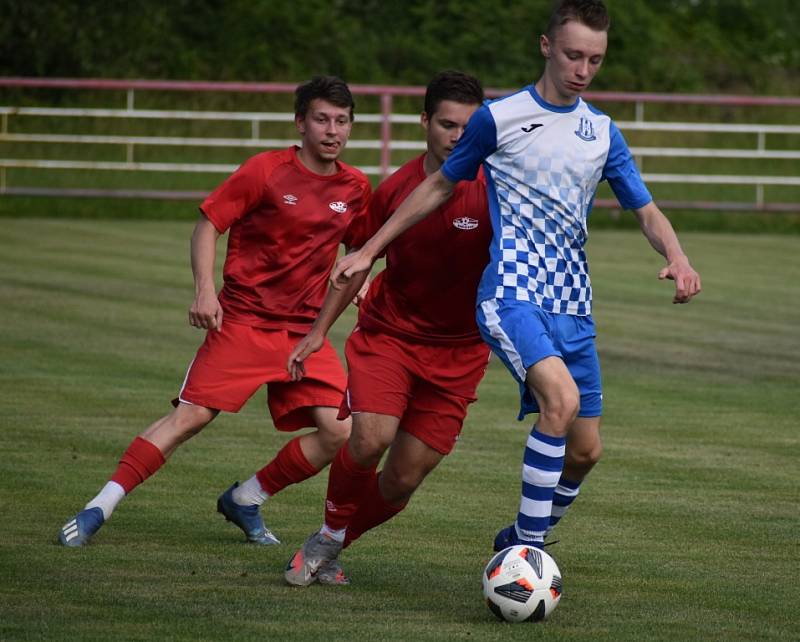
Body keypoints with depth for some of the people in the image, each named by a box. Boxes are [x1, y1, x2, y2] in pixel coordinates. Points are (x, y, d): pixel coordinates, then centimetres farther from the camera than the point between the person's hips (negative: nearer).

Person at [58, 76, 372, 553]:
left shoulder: (356, 188, 6)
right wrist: (205, 289, -18)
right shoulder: (266, 171, -8)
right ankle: (100, 509, -8)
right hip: (244, 319, -4)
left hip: (305, 330, 4)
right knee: (192, 415, -14)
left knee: (340, 432, -9)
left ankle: (245, 500, 10)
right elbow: (208, 223, -5)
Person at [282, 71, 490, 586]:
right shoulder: (396, 189, -4)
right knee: (370, 437, -24)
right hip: (388, 333, 0)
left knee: (402, 482, -2)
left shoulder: (493, 192, -12)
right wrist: (320, 329, 13)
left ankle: (331, 546, 24)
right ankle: (328, 535, 2)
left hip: (458, 350, 0)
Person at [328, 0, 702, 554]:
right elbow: (440, 185, 11)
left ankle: (523, 540, 30)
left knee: (585, 449, 5)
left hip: (573, 305, 6)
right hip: (511, 294, -6)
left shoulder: (602, 133, 12)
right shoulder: (498, 118, 0)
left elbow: (646, 210, 13)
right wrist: (370, 250, 12)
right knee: (562, 398, -30)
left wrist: (677, 258, -10)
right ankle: (528, 547, -23)